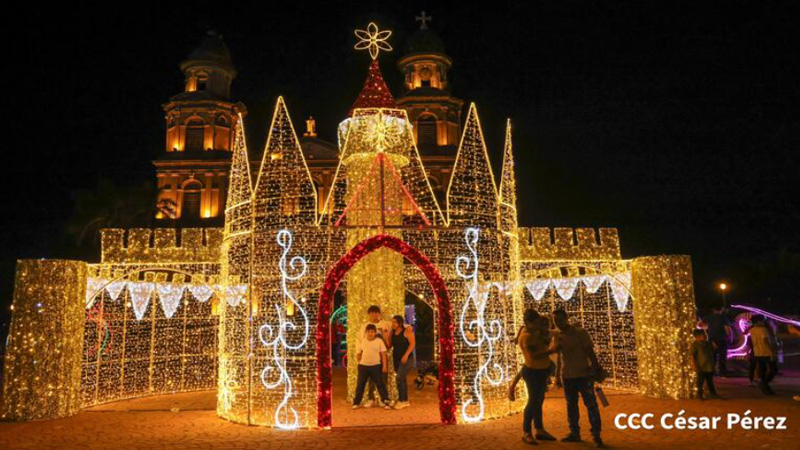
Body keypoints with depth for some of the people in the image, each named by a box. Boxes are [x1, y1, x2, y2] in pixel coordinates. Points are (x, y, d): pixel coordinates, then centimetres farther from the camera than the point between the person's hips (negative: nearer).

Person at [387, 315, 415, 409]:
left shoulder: (407, 331, -10)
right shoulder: (392, 332, 6)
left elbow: (412, 343, -13)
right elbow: (389, 345, 5)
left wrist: (406, 355, -20)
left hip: (406, 359, -6)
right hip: (396, 359, 6)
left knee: (399, 378, -16)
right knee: (402, 380, 12)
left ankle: (401, 401, -7)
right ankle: (405, 401, 22)